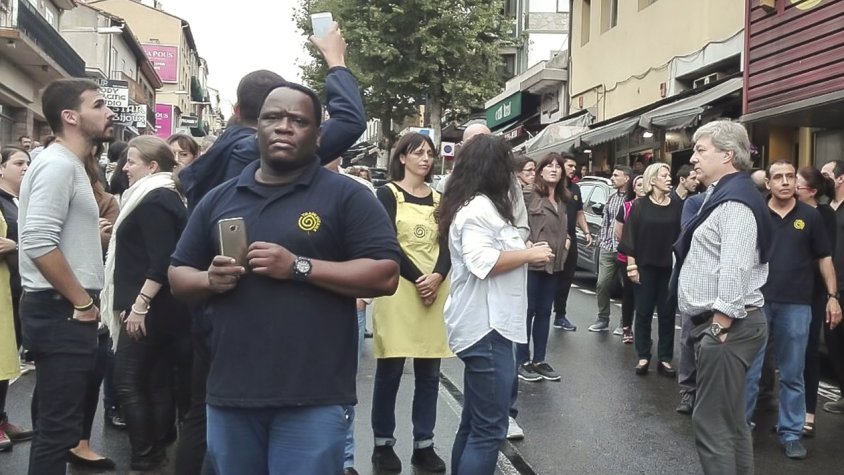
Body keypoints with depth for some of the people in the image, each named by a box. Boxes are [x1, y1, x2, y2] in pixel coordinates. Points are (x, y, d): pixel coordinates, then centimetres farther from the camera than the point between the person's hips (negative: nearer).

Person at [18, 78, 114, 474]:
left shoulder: (72, 165, 17)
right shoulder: (58, 164, -15)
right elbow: (39, 243, -25)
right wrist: (82, 302, -18)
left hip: (63, 310, 10)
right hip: (61, 312, -10)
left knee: (53, 422, 18)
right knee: (57, 427, -5)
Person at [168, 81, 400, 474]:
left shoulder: (346, 196, -2)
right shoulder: (219, 199, 12)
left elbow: (385, 275, -9)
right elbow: (178, 276, 17)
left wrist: (299, 267, -17)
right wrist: (209, 280, -6)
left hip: (312, 399, -4)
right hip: (229, 394, 5)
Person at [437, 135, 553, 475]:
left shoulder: (474, 205, 18)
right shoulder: (479, 207, -14)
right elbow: (482, 261, -25)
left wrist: (526, 254, 16)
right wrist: (529, 254, -15)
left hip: (485, 324, 11)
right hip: (485, 326, -11)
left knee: (474, 422, 16)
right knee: (490, 427, -8)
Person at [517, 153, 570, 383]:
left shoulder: (563, 199, 14)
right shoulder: (529, 193, -9)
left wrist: (567, 239, 8)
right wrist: (526, 244, -20)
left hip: (553, 263, 7)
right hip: (531, 261, -7)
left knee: (544, 312, 12)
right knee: (527, 311, 1)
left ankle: (539, 360, 20)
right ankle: (522, 361, 9)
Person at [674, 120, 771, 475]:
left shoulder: (735, 201, -16)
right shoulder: (722, 195, 17)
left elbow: (735, 269, -25)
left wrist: (721, 324, -23)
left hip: (727, 326, -11)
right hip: (717, 323, 11)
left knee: (712, 422, -8)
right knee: (730, 419, 18)